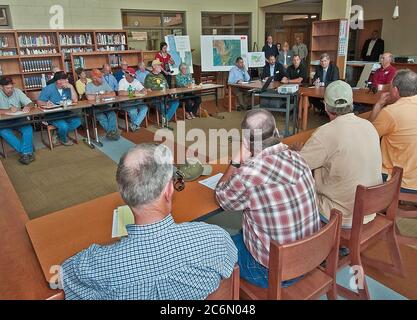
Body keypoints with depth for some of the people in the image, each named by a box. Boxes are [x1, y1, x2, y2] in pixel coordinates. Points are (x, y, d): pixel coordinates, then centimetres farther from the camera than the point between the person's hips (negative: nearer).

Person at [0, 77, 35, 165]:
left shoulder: (17, 91, 1)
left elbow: (30, 103, 0)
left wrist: (28, 107, -24)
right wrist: (8, 111, -32)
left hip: (18, 119, 2)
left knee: (28, 128, -29)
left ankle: (25, 153, -28)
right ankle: (28, 152, -32)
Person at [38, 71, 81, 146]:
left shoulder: (67, 88, 5)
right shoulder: (48, 89, -6)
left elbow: (75, 100, -5)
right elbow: (39, 102, -8)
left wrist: (71, 87, -11)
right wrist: (46, 103, -30)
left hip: (65, 113, 5)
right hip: (52, 115, -5)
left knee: (77, 121, -21)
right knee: (63, 125, -31)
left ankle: (58, 134, -3)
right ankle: (64, 140, 6)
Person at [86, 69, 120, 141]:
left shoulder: (104, 83, 9)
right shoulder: (89, 86, -4)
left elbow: (113, 94, -2)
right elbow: (89, 98, -24)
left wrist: (100, 96, -10)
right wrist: (105, 94, -11)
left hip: (105, 105, 3)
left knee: (112, 114, -28)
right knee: (102, 117, -32)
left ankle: (112, 132, -39)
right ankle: (113, 132, -34)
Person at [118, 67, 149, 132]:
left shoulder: (136, 81, 10)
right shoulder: (122, 81, -5)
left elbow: (145, 90, 3)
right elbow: (120, 93, -22)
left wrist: (139, 92, -19)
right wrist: (132, 93, -18)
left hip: (136, 101, 5)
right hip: (126, 103, -5)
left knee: (145, 108, -23)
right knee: (133, 110, -33)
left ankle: (134, 125, -19)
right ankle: (137, 125, -7)